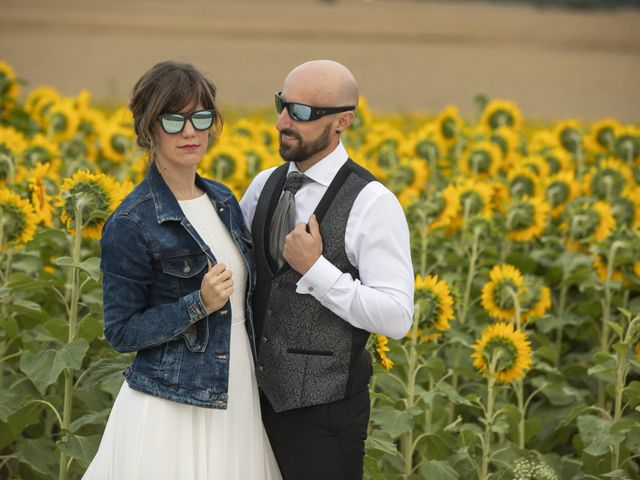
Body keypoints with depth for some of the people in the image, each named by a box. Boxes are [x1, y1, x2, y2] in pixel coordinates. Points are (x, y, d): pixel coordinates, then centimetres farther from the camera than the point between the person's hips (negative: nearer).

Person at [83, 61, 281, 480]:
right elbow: (121, 332, -11)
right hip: (171, 410, -6)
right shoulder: (130, 225, -13)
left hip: (238, 399, 6)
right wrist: (199, 304, -21)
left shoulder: (223, 200, 7)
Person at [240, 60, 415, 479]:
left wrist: (315, 269, -22)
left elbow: (396, 317, -19)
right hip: (259, 399, 6)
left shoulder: (371, 204, -14)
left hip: (325, 413, -6)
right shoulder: (264, 186, 5)